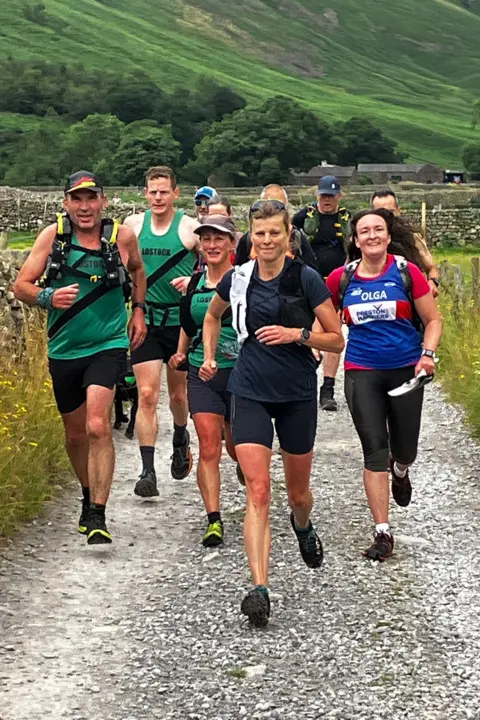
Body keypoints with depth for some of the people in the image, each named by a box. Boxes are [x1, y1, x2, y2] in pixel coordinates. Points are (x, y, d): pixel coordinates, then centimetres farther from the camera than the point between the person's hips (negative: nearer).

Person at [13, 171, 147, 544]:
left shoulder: (122, 236, -5)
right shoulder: (52, 236, -6)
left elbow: (137, 269, 18)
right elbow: (21, 286, -5)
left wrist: (139, 310, 10)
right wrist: (48, 297, -24)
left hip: (108, 345, -2)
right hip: (65, 349, 2)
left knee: (97, 427, -20)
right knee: (75, 434, 16)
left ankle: (98, 516, -17)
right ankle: (89, 496, 41)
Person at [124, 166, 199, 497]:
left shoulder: (191, 227, -5)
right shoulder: (133, 225, 3)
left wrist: (194, 282, -17)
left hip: (181, 321, -1)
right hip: (145, 321, 1)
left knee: (178, 394, 14)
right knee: (147, 395, -9)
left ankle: (181, 439, 46)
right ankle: (148, 471, -10)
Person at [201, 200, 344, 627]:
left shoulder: (306, 279, -8)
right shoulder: (238, 279, 0)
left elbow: (337, 340, -4)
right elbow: (213, 316, 22)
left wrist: (296, 334, -18)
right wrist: (209, 358, 12)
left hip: (297, 395, 0)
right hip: (250, 395, 1)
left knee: (298, 491, 16)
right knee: (258, 492, -13)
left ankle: (303, 527, 53)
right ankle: (259, 589, -18)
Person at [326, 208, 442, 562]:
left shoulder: (407, 272, -5)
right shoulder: (341, 278, 0)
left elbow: (433, 320, 0)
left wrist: (428, 354, -14)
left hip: (405, 370, 0)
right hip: (362, 373, 0)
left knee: (405, 450, 9)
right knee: (374, 450, -6)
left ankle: (400, 471, 49)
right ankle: (383, 532, 0)